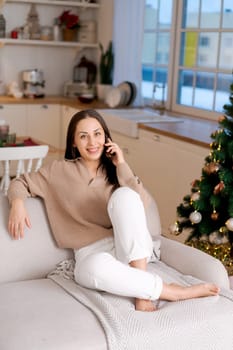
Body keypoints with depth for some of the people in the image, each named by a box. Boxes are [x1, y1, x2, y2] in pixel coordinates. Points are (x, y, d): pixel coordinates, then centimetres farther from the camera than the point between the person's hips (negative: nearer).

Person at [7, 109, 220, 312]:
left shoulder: (114, 170, 13)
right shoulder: (60, 170, 8)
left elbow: (142, 204, -2)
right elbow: (21, 183, 12)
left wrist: (122, 166, -5)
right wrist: (18, 202, -9)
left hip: (131, 250, 2)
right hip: (92, 253, -2)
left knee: (124, 195, -30)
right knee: (96, 267, -42)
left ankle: (143, 292, -30)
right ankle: (171, 291, -25)